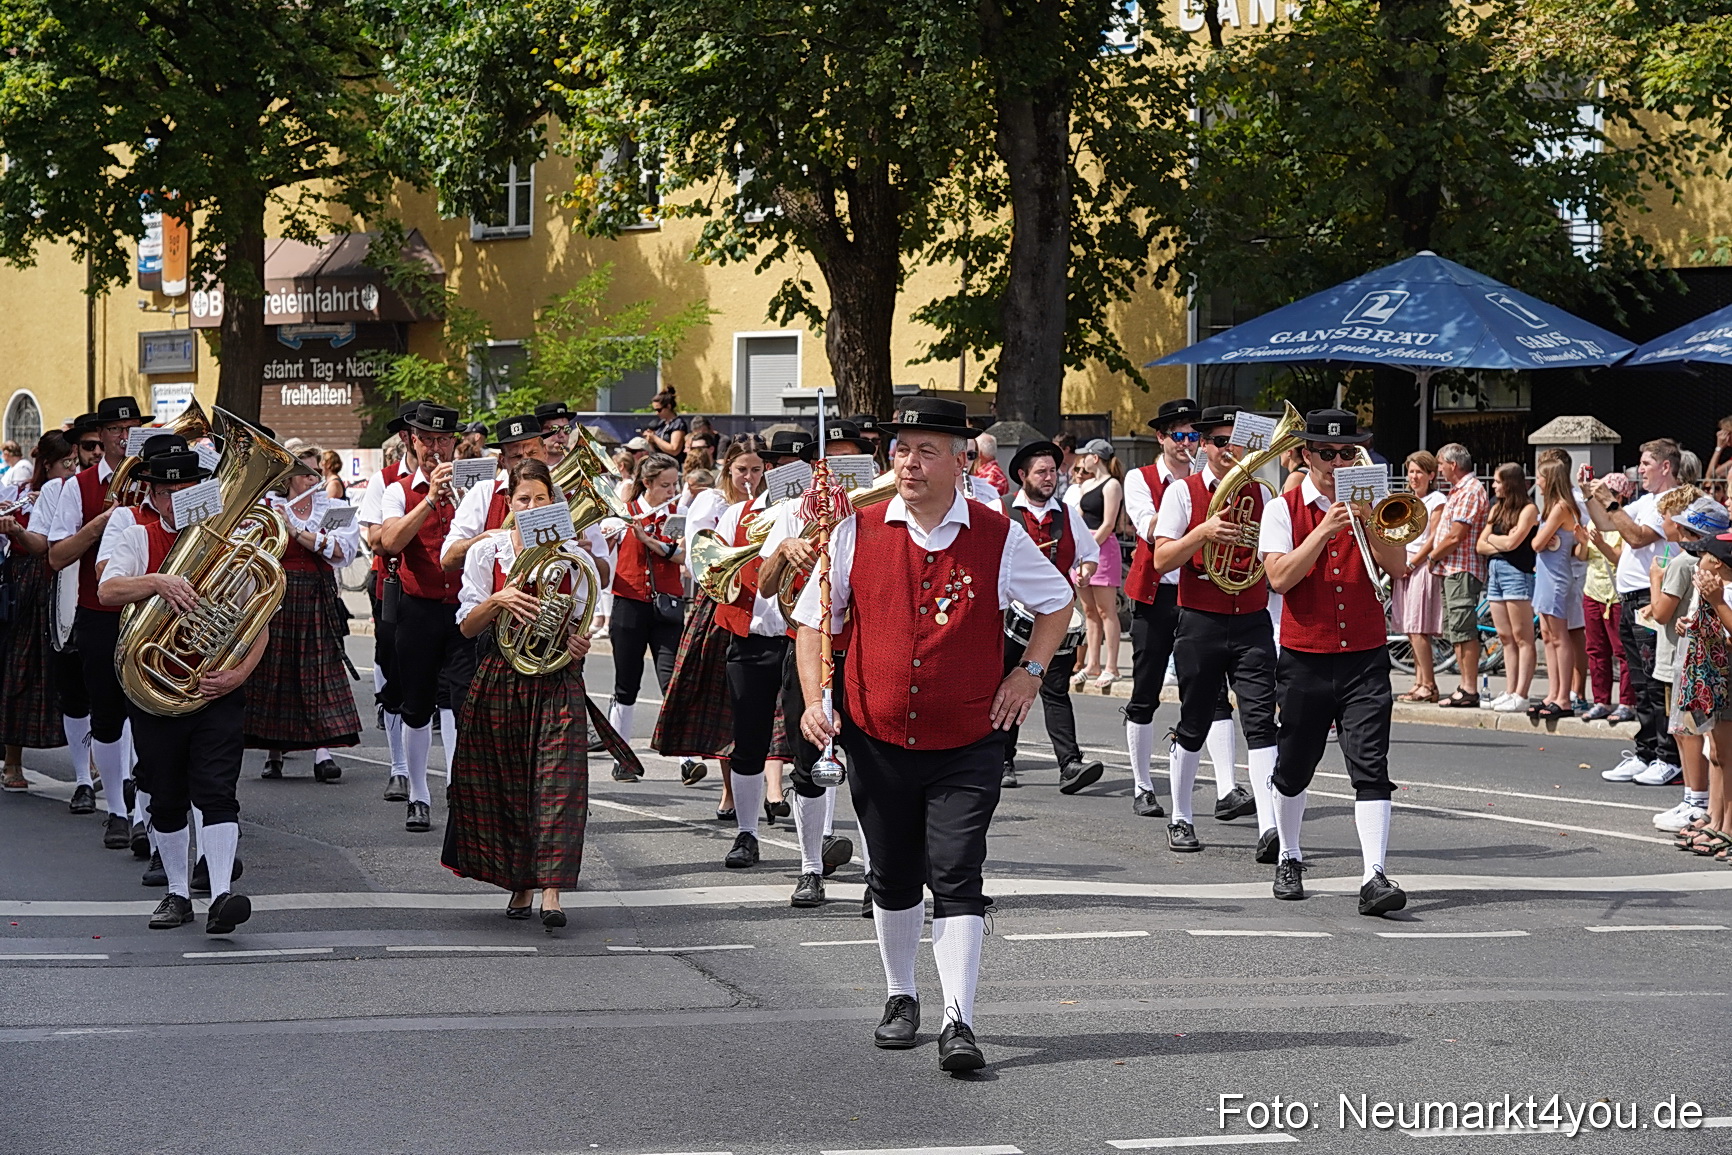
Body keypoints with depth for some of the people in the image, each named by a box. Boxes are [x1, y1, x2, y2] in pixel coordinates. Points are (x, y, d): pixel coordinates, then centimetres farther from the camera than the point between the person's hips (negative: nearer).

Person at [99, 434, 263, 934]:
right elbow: (108, 589, -17)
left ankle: (222, 895, -17)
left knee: (216, 790, -10)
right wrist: (157, 581, -36)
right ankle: (178, 891, 21)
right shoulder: (130, 527, 2)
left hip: (218, 686, -1)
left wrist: (239, 673, -13)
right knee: (167, 798, 9)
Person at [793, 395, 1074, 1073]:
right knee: (892, 878, 14)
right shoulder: (857, 532, -1)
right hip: (877, 738, 2)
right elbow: (814, 618, 8)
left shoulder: (999, 539, -3)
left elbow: (1057, 601, 15)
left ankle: (959, 1022, -10)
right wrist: (814, 700, -4)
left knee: (955, 880, -10)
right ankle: (900, 997, 32)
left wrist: (1030, 671, 5)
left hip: (966, 744, -2)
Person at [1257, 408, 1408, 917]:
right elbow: (1280, 577, -12)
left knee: (1371, 767, -12)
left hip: (1366, 658, 1)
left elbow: (1398, 566, -5)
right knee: (1293, 768, 12)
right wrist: (1324, 531, -19)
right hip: (1305, 658, -1)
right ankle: (1289, 860, 34)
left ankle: (1374, 877, -18)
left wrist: (1366, 523, -17)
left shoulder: (1371, 505, 9)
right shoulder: (1284, 509, 1)